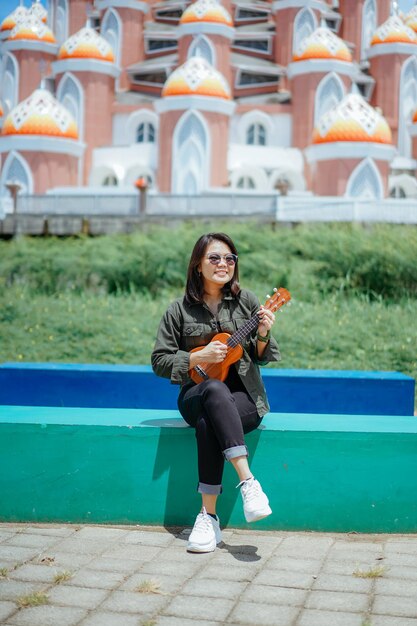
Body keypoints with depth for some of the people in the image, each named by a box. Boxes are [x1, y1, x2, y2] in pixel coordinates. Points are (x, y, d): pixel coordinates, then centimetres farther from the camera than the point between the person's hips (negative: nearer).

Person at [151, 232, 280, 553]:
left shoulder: (246, 301, 5)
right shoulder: (181, 309, 4)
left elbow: (261, 358, 7)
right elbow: (159, 361, 2)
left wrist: (262, 336, -14)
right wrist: (199, 357, -13)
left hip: (245, 398, 0)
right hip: (198, 396, 0)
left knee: (207, 423, -35)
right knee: (215, 389, -38)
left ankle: (209, 515, -29)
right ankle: (248, 481, -41)